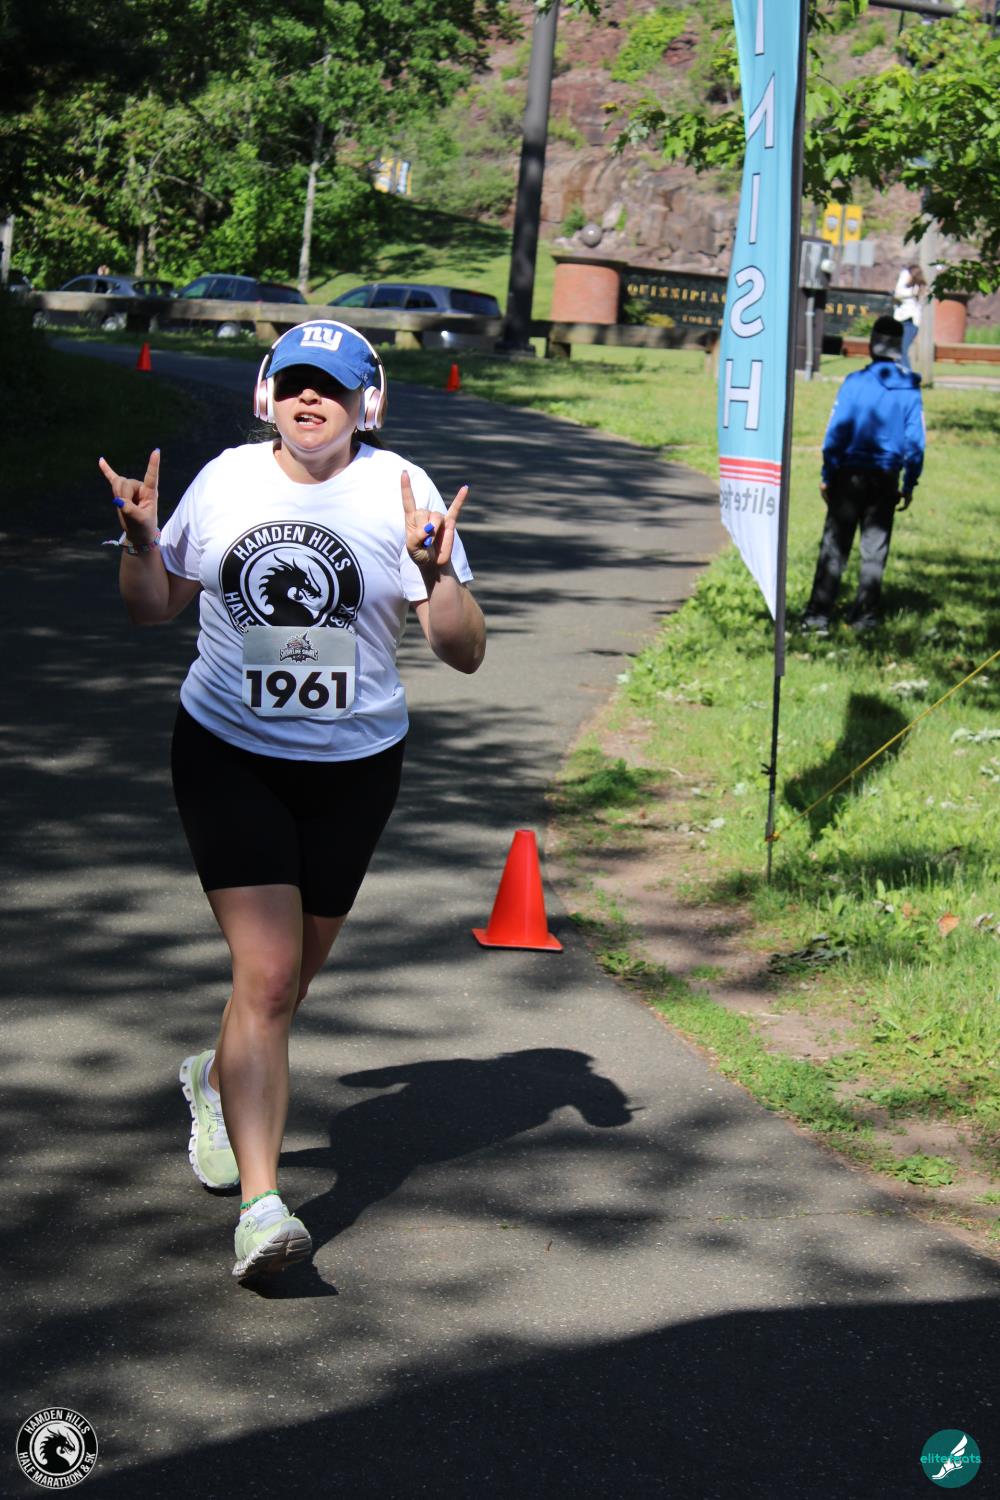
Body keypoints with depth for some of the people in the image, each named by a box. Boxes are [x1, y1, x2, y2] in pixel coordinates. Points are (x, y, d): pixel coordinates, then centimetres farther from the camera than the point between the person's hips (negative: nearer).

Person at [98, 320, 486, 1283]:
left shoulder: (401, 492, -6)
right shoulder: (226, 481, 0)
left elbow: (465, 653, -8)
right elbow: (153, 608, 11)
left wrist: (435, 573, -26)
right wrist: (139, 538, -8)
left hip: (354, 768, 1)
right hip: (229, 757, -1)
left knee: (290, 977, 15)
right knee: (266, 975, -15)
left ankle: (219, 1080, 48)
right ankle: (260, 1204, -15)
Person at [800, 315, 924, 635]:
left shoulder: (855, 383, -7)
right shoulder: (910, 389, -1)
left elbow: (836, 432, -7)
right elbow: (915, 441, 2)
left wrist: (827, 475, -1)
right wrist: (910, 484, 9)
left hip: (849, 476, -2)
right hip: (886, 481, 2)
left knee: (834, 545, 2)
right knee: (875, 549, 11)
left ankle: (818, 614, -2)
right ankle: (864, 617, 12)